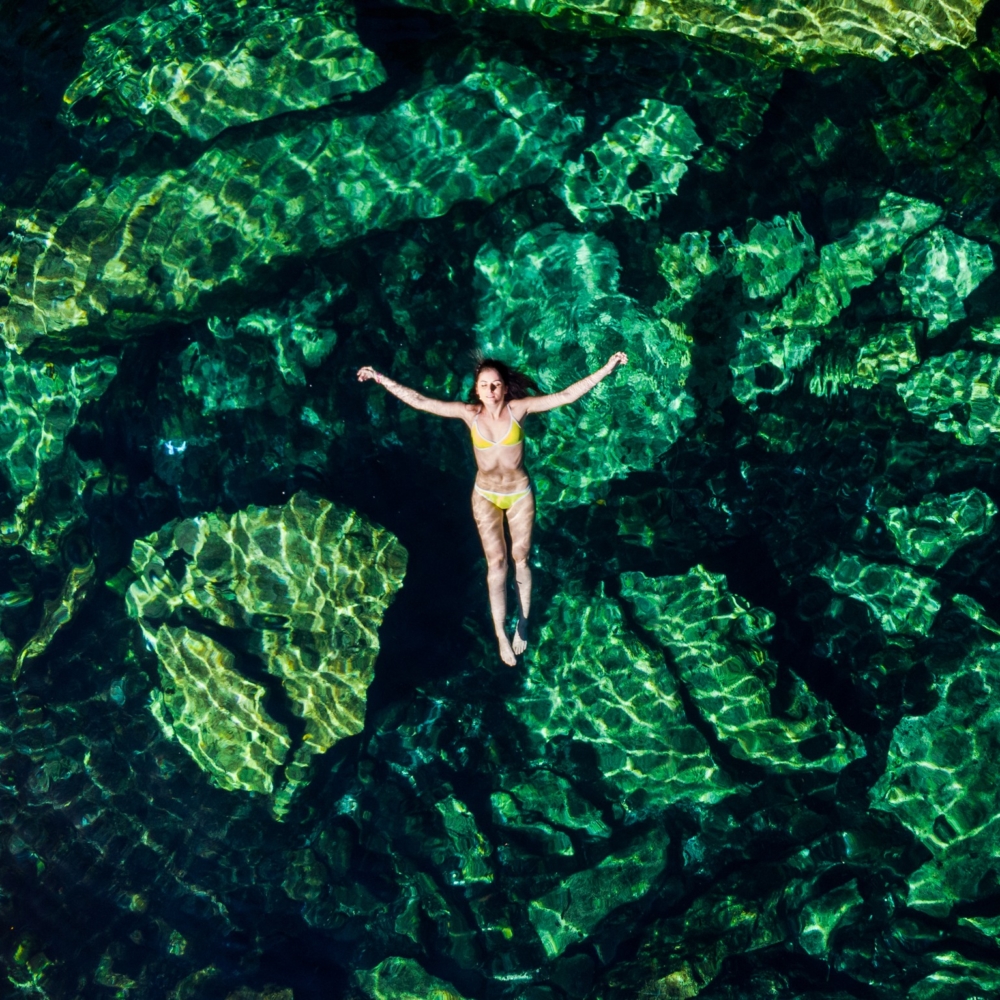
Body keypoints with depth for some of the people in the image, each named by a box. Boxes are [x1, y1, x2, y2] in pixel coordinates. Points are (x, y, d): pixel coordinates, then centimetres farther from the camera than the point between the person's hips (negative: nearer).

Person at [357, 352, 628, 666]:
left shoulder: (519, 408, -18)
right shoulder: (469, 413, -16)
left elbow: (566, 395, -21)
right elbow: (420, 401, -16)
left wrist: (606, 369, -27)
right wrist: (381, 379, -19)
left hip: (519, 494, 0)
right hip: (485, 496, 0)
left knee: (520, 557, 11)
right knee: (496, 562, 0)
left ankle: (523, 620, 29)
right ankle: (501, 634, 7)